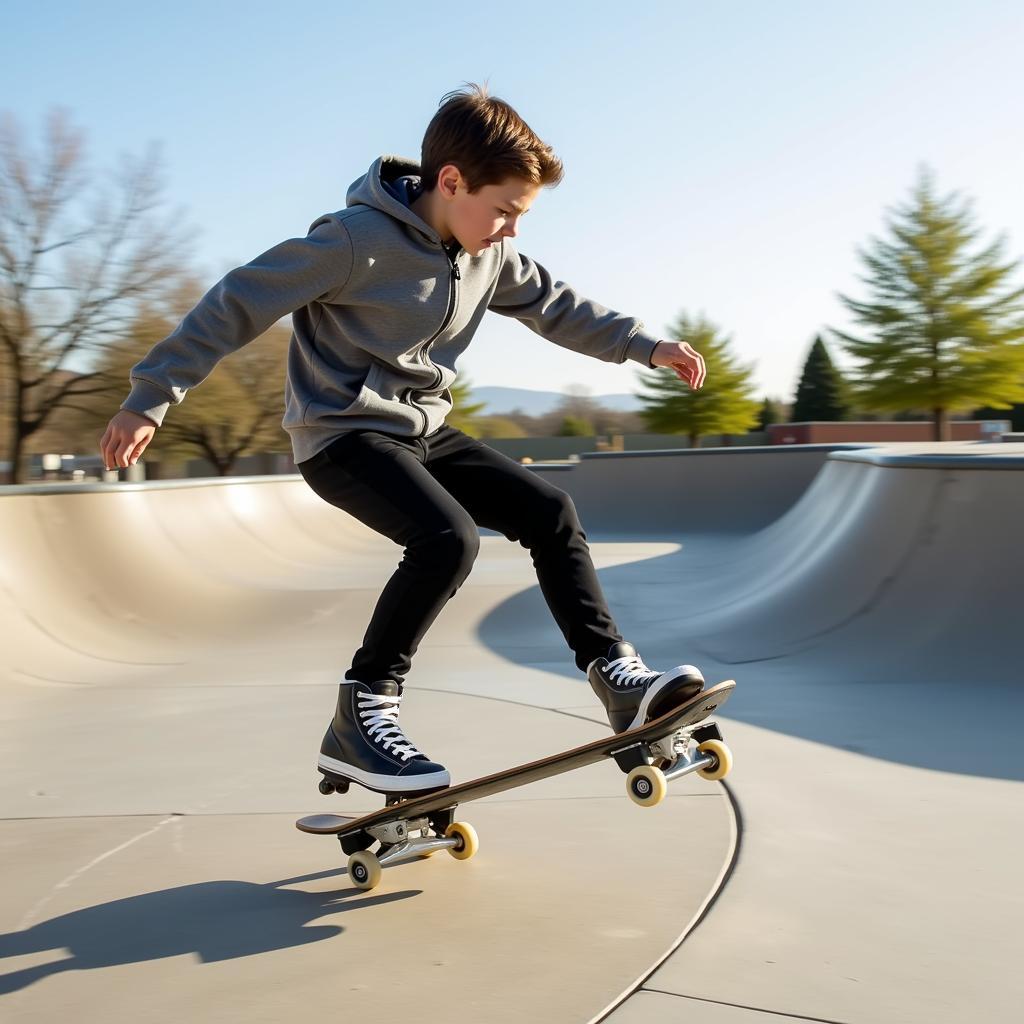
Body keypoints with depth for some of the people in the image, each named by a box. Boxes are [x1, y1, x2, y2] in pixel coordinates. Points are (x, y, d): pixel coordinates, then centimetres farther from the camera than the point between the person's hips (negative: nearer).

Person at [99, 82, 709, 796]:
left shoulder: (488, 255, 3)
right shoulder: (358, 240, -20)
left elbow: (556, 308, 19)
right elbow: (238, 305, -17)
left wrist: (647, 346, 14)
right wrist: (151, 398, -15)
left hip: (422, 431, 8)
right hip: (342, 435, -8)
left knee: (548, 510, -2)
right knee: (449, 537, -29)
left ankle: (615, 674, 4)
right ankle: (359, 720, -18)